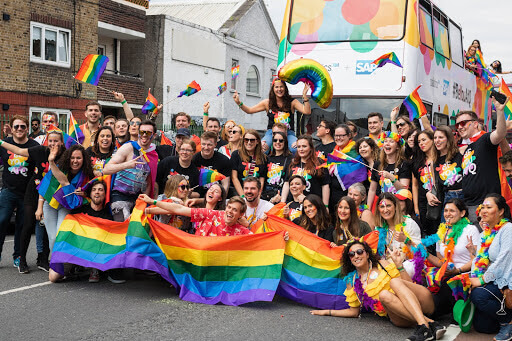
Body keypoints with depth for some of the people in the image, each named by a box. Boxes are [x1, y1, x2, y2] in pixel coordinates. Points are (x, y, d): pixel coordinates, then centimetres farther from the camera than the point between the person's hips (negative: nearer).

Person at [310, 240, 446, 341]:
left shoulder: (382, 264, 9)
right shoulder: (352, 281, 14)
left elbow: (408, 284, 4)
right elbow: (355, 311, 19)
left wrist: (398, 264, -8)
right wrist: (327, 312, 17)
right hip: (398, 317, 1)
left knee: (395, 282, -28)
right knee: (384, 294, -30)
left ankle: (423, 324, -45)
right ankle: (429, 322, -39)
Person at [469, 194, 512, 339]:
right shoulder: (485, 234, 15)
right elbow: (479, 260, 9)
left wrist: (482, 279, -18)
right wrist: (474, 279, -9)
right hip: (494, 282, 8)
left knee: (478, 295, -31)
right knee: (480, 325, -1)